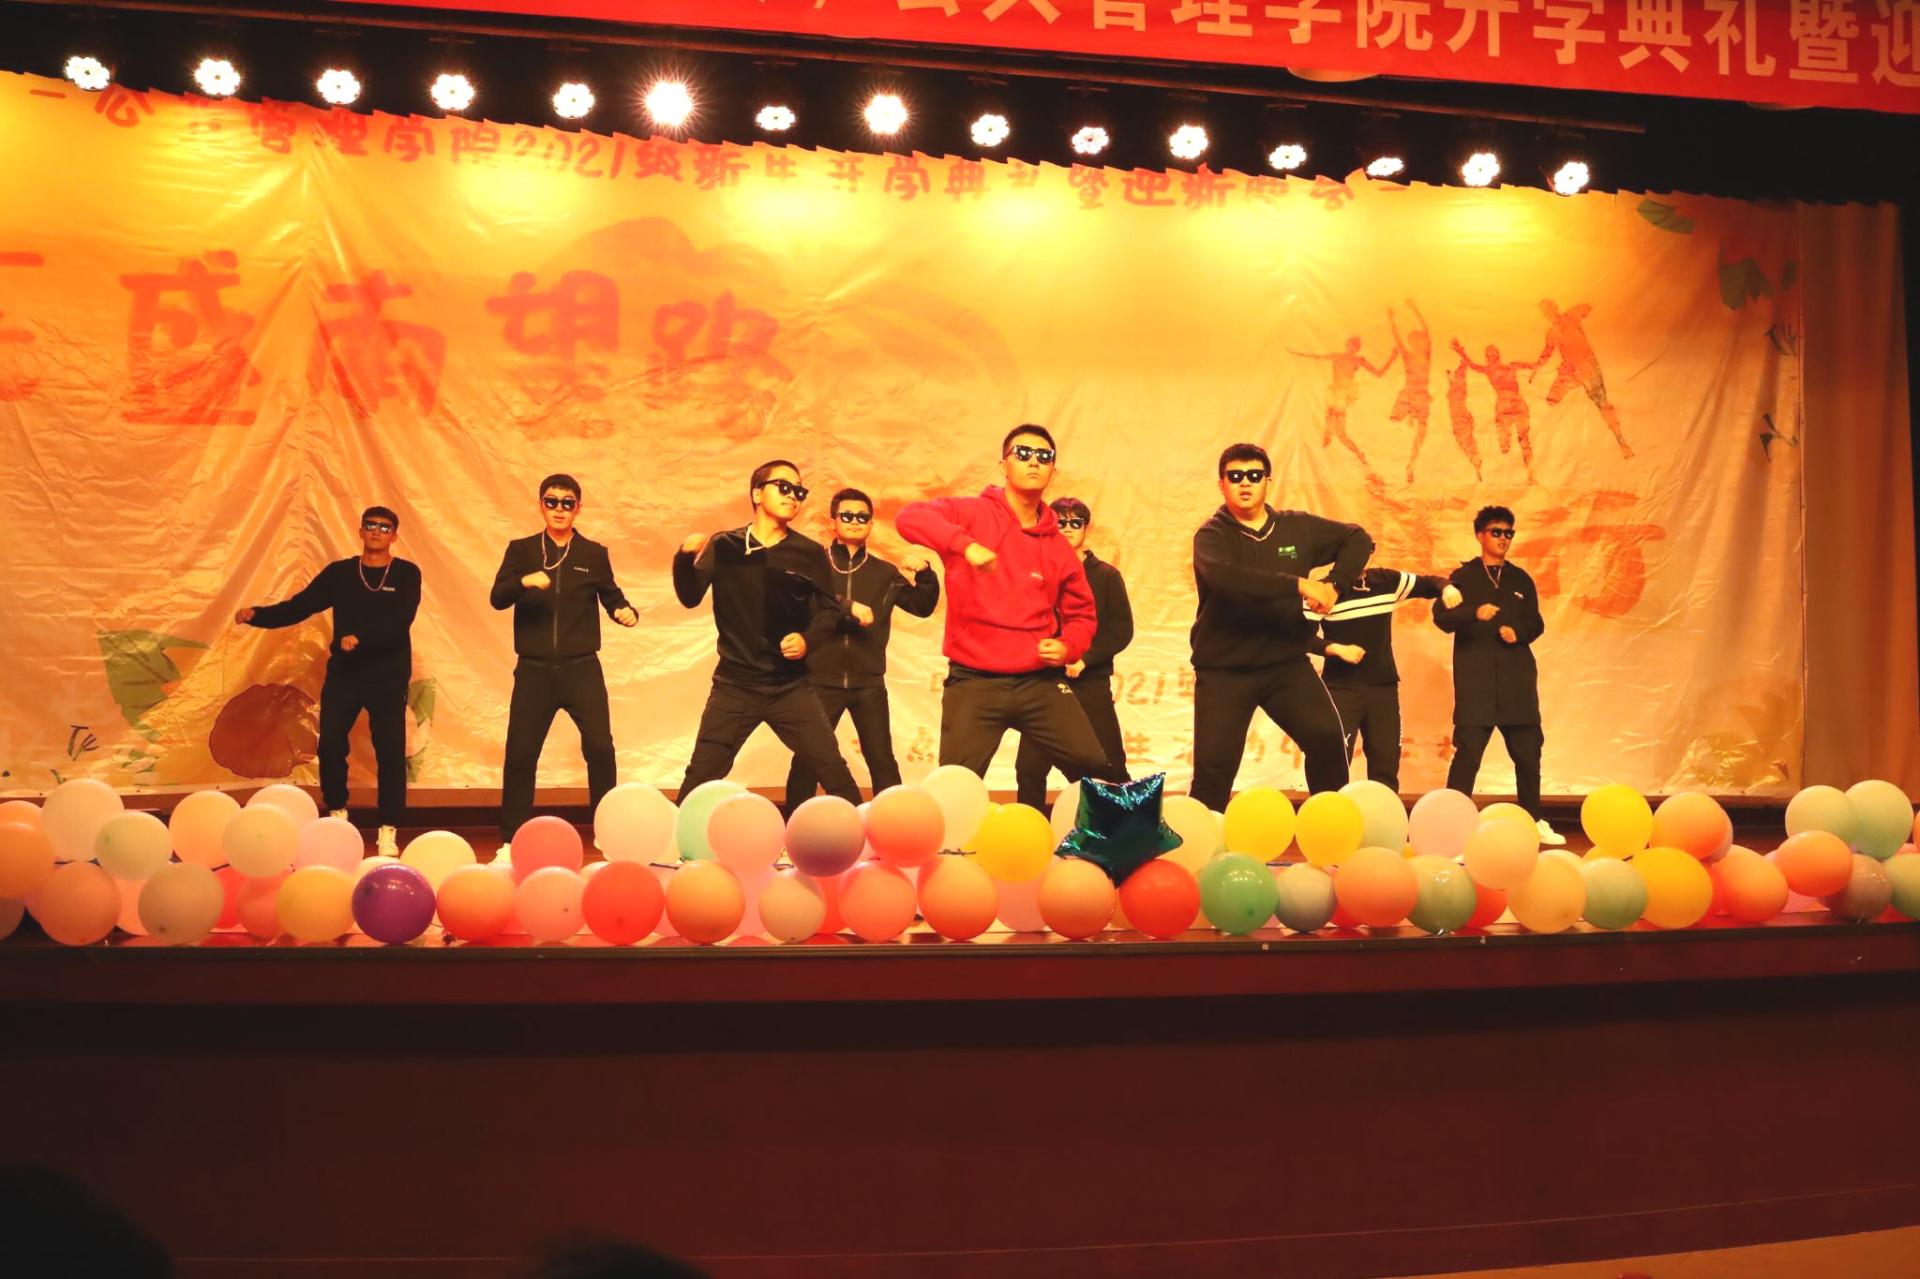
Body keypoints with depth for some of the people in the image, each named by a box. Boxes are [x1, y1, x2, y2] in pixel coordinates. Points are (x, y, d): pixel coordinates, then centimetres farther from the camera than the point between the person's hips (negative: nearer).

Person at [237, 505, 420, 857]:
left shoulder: (406, 574, -1)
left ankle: (388, 832, 5)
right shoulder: (339, 573, 7)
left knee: (390, 751, -4)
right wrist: (257, 615, -13)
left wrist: (360, 638, -29)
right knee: (330, 745, -3)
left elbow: (399, 622, -15)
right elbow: (298, 607, 1)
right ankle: (337, 816, 20)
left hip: (388, 676, -2)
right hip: (343, 673, 2)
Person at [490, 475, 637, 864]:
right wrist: (524, 582, -29)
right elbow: (497, 598, -8)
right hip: (534, 670, 0)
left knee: (600, 748, -7)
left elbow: (612, 596, 15)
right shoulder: (520, 550, 4)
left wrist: (626, 612, -9)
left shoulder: (594, 554, 6)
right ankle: (510, 843, 13)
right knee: (519, 754, 2)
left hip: (582, 669, 0)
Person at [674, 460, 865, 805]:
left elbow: (830, 610, 5)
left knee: (834, 772, -3)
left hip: (791, 686, 0)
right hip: (735, 685, 0)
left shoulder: (810, 553, 1)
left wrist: (809, 639, -15)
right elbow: (690, 597, -7)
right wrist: (686, 557, -25)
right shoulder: (724, 546, 0)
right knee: (700, 777, -1)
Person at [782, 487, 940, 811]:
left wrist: (924, 573, -12)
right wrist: (847, 607, -23)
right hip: (822, 680, -1)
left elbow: (923, 607, 6)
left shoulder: (884, 573, 10)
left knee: (881, 759, 3)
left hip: (868, 682, 2)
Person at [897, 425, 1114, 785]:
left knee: (1095, 770, -2)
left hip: (1041, 682, 3)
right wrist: (966, 544, -35)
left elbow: (1081, 612, 21)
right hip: (974, 683, -3)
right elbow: (911, 516, -20)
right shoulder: (973, 514, -2)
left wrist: (1068, 648, -2)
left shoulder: (1058, 546, 10)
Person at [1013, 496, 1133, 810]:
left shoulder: (1106, 576, 6)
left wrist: (1084, 658, -13)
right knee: (1030, 767, 0)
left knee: (1109, 769, 0)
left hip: (1091, 684, 0)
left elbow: (1122, 631, 0)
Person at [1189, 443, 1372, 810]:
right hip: (1224, 669, -3)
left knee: (1328, 737, -15)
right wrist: (1298, 584, -31)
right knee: (1213, 766, -6)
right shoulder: (1212, 535, -7)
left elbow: (1357, 538, 13)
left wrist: (1335, 585, -5)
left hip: (1287, 662, 3)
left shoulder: (1297, 527, 6)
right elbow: (1224, 577, -29)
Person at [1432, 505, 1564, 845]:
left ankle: (1535, 821, 20)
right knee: (1468, 752, -9)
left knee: (1528, 751, 7)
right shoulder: (1463, 577, 5)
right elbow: (1442, 618, -7)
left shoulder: (1521, 579, 15)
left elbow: (1536, 624, 15)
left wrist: (1517, 632, -7)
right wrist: (1475, 614, -24)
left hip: (1516, 680, 4)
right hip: (1475, 680, -4)